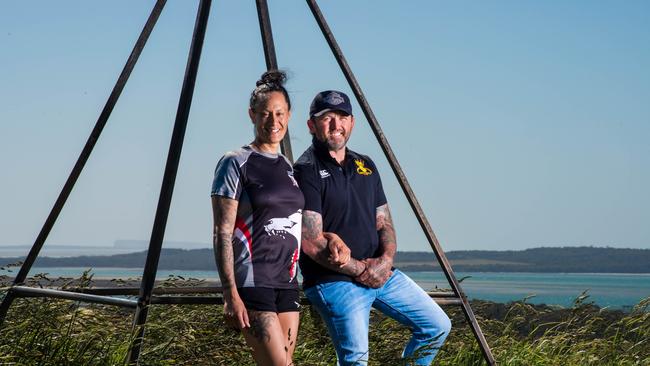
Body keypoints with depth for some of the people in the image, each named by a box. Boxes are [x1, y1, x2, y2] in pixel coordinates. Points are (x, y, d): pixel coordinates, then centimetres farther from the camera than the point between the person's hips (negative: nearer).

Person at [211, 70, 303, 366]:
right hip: (251, 283, -7)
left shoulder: (289, 168, 15)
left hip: (287, 284, 7)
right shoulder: (236, 164, -4)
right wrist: (230, 294, -15)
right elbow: (222, 234, -9)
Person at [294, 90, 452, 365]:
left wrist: (386, 258, -7)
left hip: (381, 274, 7)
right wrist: (360, 269, -12)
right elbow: (311, 243, -16)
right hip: (334, 281, -7)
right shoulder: (305, 172, -10)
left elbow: (383, 221, 14)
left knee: (438, 326, 9)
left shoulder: (366, 166, 14)